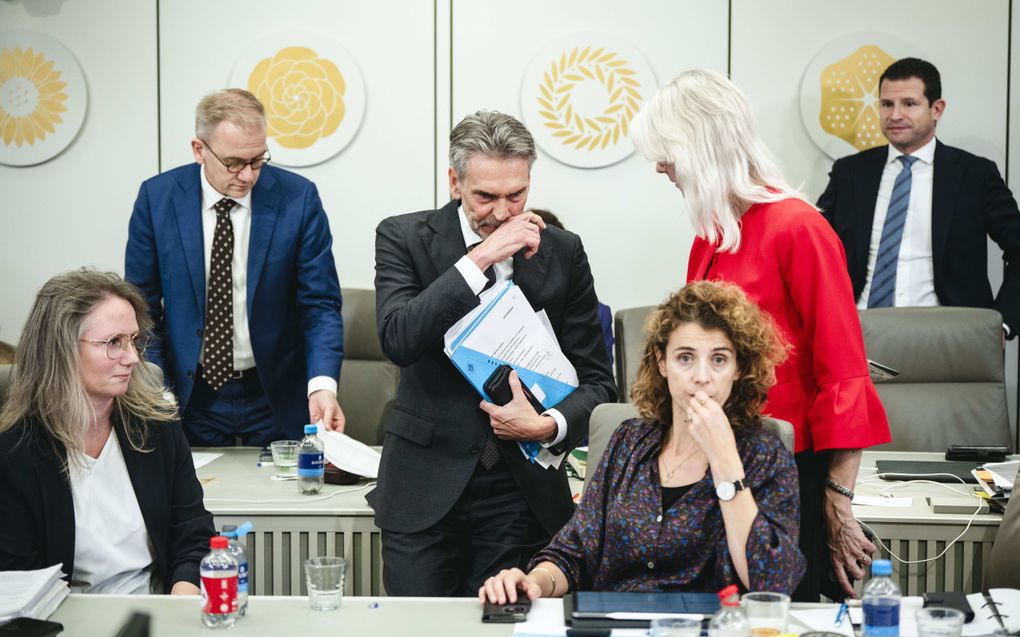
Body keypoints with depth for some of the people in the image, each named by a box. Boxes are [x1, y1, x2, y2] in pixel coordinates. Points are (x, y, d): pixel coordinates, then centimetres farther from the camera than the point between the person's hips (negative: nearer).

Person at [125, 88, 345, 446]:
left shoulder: (297, 198, -10)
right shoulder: (157, 198, -7)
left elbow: (320, 305, -9)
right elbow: (142, 307, 0)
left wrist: (322, 384, -25)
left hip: (276, 397, 0)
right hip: (191, 396, 0)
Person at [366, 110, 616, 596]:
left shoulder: (562, 252, 3)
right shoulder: (404, 238, -1)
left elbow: (596, 379, 5)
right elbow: (398, 340, -18)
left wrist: (549, 426, -16)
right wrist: (480, 259, -21)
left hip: (523, 492, 1)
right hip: (425, 487, -1)